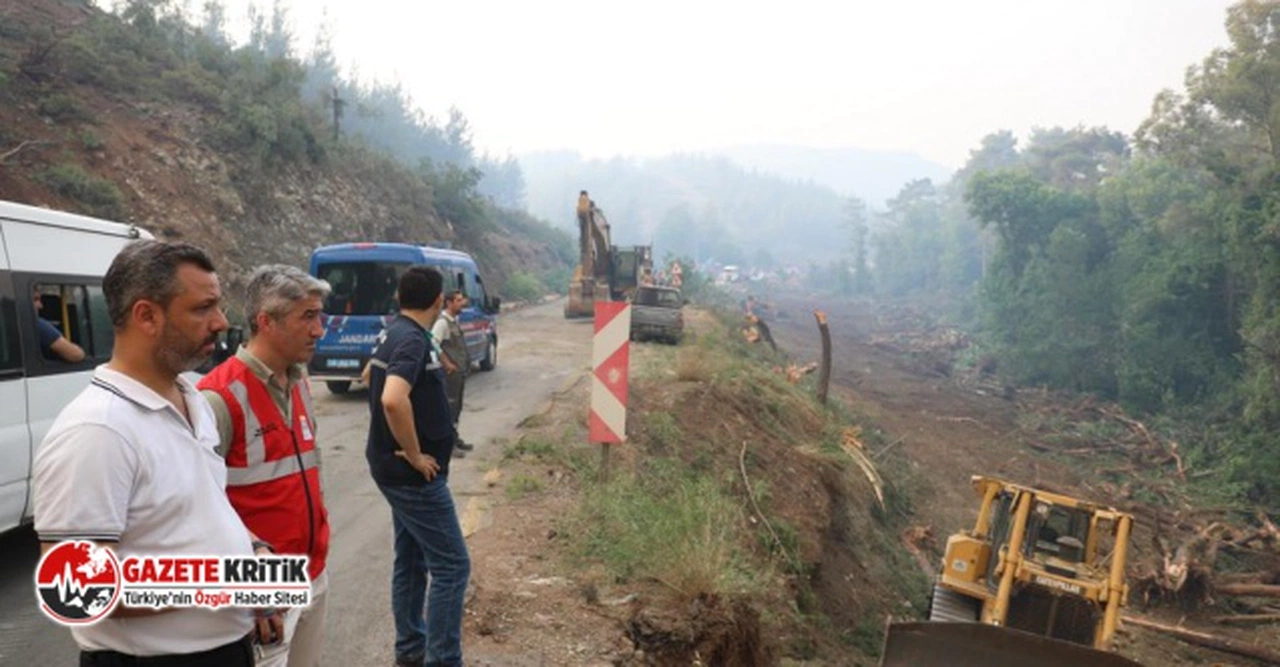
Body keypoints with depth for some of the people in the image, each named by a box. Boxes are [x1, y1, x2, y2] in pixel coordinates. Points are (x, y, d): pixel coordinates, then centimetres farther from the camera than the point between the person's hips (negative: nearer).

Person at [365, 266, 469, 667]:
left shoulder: (390, 334, 8)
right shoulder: (413, 340, -22)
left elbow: (372, 376, 28)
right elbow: (393, 399, -38)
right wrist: (415, 455, -25)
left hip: (396, 469, 10)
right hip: (413, 473, -10)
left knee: (411, 560, 19)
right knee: (452, 565, -4)